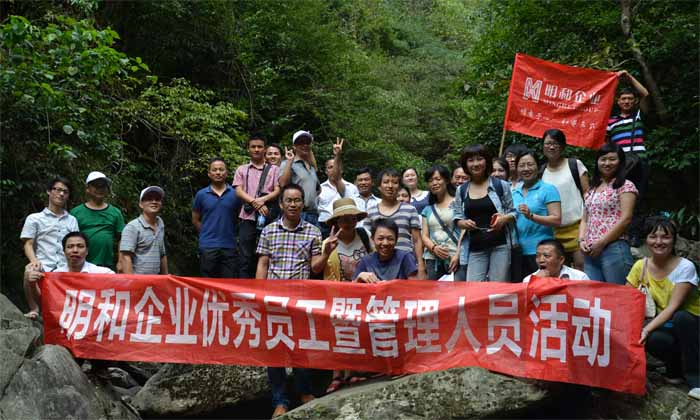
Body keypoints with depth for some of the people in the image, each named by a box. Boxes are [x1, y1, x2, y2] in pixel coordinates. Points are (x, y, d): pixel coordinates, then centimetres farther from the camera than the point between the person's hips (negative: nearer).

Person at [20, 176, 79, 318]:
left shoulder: (72, 220, 21)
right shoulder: (34, 218, 14)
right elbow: (28, 244, 6)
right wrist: (35, 261, -14)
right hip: (44, 267, -2)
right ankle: (34, 309, -12)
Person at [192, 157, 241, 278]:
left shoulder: (235, 194, 3)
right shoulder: (201, 194, 4)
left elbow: (239, 218, 12)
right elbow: (195, 220, 12)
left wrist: (233, 234, 4)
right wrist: (207, 233, 5)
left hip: (229, 246, 0)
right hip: (208, 247, 0)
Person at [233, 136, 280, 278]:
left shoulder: (274, 169, 14)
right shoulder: (241, 170, 16)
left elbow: (278, 191, 3)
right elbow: (238, 191, 3)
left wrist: (263, 200, -15)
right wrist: (255, 203, -12)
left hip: (267, 218, 0)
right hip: (247, 218, 0)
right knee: (245, 258, -1)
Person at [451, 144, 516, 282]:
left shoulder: (501, 185, 4)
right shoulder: (461, 190, 11)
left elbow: (513, 212, 7)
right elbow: (456, 218, 14)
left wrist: (504, 218, -14)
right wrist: (463, 223, -7)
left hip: (500, 245, -2)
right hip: (475, 248, 2)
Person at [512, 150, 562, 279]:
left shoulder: (548, 189, -1)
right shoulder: (514, 193, 16)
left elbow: (557, 220, -10)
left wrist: (531, 216, -21)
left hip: (540, 251, -5)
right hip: (518, 251, 5)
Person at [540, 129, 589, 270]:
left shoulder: (575, 164, 3)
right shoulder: (541, 172, 12)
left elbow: (587, 193, 0)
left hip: (576, 226, -3)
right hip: (553, 230, 4)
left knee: (581, 264, -9)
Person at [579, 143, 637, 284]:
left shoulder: (625, 186, 0)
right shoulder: (592, 189, 20)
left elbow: (625, 219, -9)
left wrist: (601, 243, -11)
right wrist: (582, 240, 1)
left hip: (614, 248, -6)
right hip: (590, 252, 6)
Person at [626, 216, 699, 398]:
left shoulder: (685, 267, -15)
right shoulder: (641, 266, -3)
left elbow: (672, 308, -24)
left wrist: (647, 329, -37)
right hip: (663, 325, 2)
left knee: (681, 317, -37)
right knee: (651, 340, -33)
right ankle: (675, 369, 2)